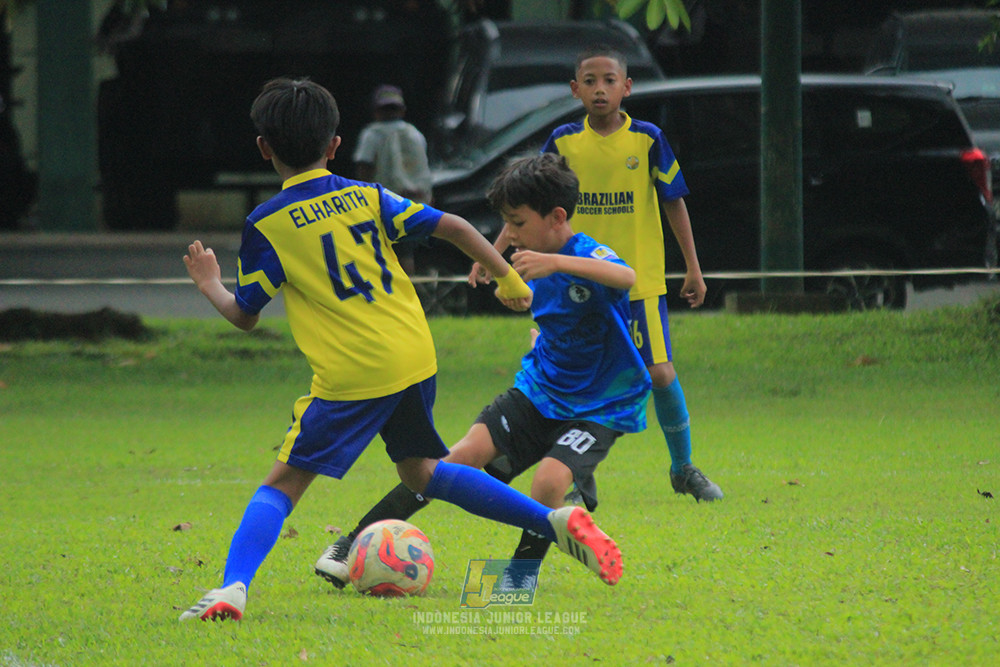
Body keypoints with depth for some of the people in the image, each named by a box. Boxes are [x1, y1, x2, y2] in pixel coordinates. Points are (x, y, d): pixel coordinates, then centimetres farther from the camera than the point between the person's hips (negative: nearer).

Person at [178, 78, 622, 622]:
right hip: (414, 357, 5)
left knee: (283, 483, -1)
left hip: (351, 375, -5)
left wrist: (210, 286, 22)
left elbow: (244, 315, 1)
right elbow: (451, 227, 5)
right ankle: (557, 523, 18)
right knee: (418, 469, 25)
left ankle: (233, 587, -21)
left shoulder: (267, 226, -3)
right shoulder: (367, 197, 10)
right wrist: (508, 278, 14)